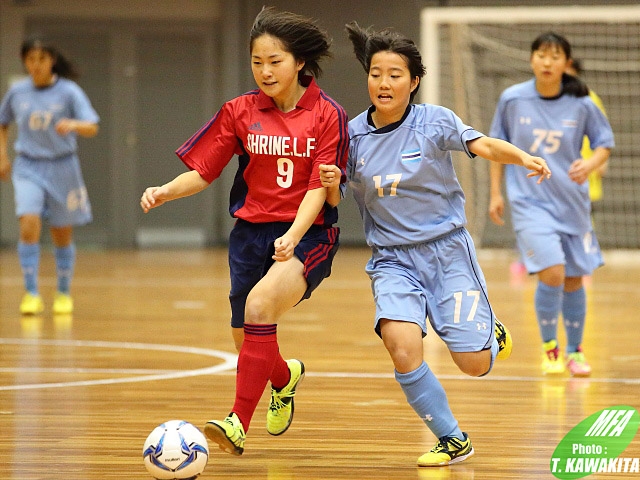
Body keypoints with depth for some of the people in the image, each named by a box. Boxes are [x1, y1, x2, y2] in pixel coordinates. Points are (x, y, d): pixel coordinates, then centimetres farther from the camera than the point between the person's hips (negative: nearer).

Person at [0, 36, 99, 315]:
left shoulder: (69, 91, -7)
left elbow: (92, 128, -16)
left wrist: (73, 124, -37)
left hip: (61, 168, -1)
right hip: (28, 168, 1)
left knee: (62, 235, 7)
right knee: (29, 224, -19)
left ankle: (64, 294, 26)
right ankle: (31, 294, -14)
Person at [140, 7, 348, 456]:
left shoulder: (327, 115, -5)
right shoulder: (241, 111, 5)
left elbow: (318, 188, -11)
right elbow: (202, 172, 6)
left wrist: (293, 236, -26)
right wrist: (166, 191, -14)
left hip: (308, 236, -4)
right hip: (251, 233, 4)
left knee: (260, 301, -31)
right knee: (249, 344, 7)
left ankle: (239, 422, -32)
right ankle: (285, 376, 47)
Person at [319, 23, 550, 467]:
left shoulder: (434, 121, -7)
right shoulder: (353, 134, -1)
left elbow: (484, 145, -21)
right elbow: (335, 200, 7)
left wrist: (524, 157, -40)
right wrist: (332, 185, -17)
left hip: (448, 250, -1)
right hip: (393, 259, 1)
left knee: (475, 364, -7)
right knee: (402, 347, -25)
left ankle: (490, 333, 32)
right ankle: (453, 439, -4)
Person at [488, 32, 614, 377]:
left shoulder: (581, 105, -6)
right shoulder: (512, 99, -6)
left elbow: (605, 143, 3)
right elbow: (498, 145, 7)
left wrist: (591, 164, -18)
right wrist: (495, 193, 6)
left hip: (571, 202, 2)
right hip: (529, 202, -2)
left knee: (573, 281, 11)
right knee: (552, 273, -18)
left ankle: (574, 351, 32)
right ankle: (549, 346, 4)